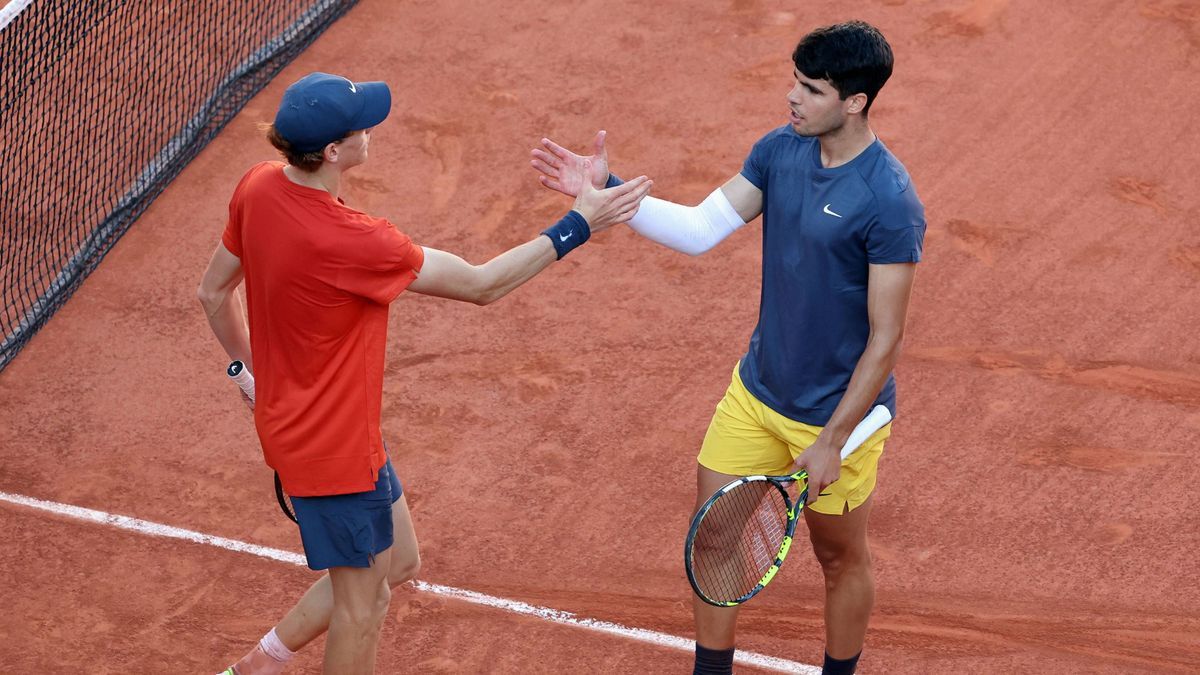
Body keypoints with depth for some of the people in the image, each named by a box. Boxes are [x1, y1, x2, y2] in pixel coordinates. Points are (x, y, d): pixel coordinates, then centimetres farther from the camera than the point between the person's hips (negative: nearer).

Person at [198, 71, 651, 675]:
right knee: (362, 602, 12)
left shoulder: (258, 187, -9)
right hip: (335, 447, -9)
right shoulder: (348, 241, -33)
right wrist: (577, 226, -16)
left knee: (398, 563, 25)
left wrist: (253, 370, 23)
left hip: (291, 418, 9)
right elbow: (481, 285, -23)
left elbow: (214, 293, 6)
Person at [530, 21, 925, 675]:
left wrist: (832, 442, -19)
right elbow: (699, 229, -4)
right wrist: (607, 190, -17)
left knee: (840, 556, 15)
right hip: (757, 392, 6)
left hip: (838, 412, -6)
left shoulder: (889, 202, -26)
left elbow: (885, 341, -21)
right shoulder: (780, 150, -5)